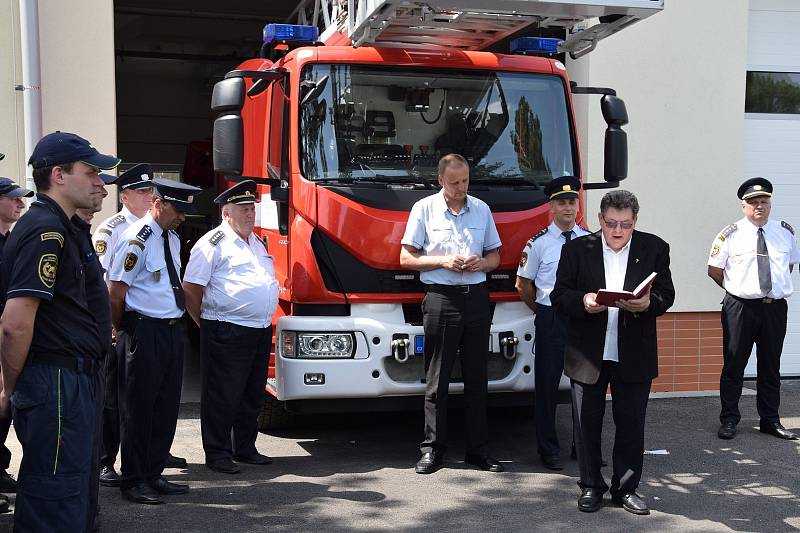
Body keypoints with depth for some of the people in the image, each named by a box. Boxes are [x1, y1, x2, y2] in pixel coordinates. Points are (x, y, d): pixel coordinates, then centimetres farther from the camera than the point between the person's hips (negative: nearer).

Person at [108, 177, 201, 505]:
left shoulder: (172, 238, 14)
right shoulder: (137, 240, -14)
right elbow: (116, 294, -14)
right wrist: (123, 331, -2)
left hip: (172, 330, 9)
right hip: (144, 332, -8)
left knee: (166, 406, 13)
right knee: (138, 407, 1)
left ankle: (153, 475, 25)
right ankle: (134, 481, 12)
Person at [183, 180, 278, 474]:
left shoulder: (257, 243, 19)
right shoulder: (213, 243, -7)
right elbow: (191, 289, -9)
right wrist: (207, 324, -4)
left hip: (261, 330, 8)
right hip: (227, 333, -8)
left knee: (253, 394, 15)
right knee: (222, 396, -1)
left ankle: (246, 448, 27)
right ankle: (217, 453, 9)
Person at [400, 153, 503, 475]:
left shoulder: (481, 210, 12)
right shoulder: (424, 209, 3)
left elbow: (495, 257, 18)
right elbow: (406, 258, 1)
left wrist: (481, 263, -5)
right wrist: (444, 261, -12)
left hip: (476, 298, 3)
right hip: (441, 300, -3)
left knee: (477, 378, 6)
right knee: (437, 379, 0)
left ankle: (478, 449, 13)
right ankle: (432, 450, 6)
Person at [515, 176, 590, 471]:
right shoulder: (539, 242, -1)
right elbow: (523, 284, 5)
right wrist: (543, 312, 8)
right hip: (551, 321, -2)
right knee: (547, 385, 2)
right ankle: (548, 450, 14)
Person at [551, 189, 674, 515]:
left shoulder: (654, 249, 3)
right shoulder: (576, 249, 1)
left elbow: (666, 294, 1)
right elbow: (559, 296, -1)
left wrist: (648, 303, -20)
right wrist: (583, 302, -21)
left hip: (634, 356, 0)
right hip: (587, 354, 0)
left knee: (631, 424, 6)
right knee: (587, 424, 7)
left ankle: (626, 488, 21)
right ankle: (591, 486, 22)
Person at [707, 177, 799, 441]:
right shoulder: (731, 234, -4)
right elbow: (714, 270, 1)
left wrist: (777, 287, 12)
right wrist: (737, 290, 3)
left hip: (775, 308, 4)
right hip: (740, 308, -3)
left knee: (771, 366, 12)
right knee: (733, 366, 2)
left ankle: (770, 420, 24)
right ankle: (729, 420, 12)